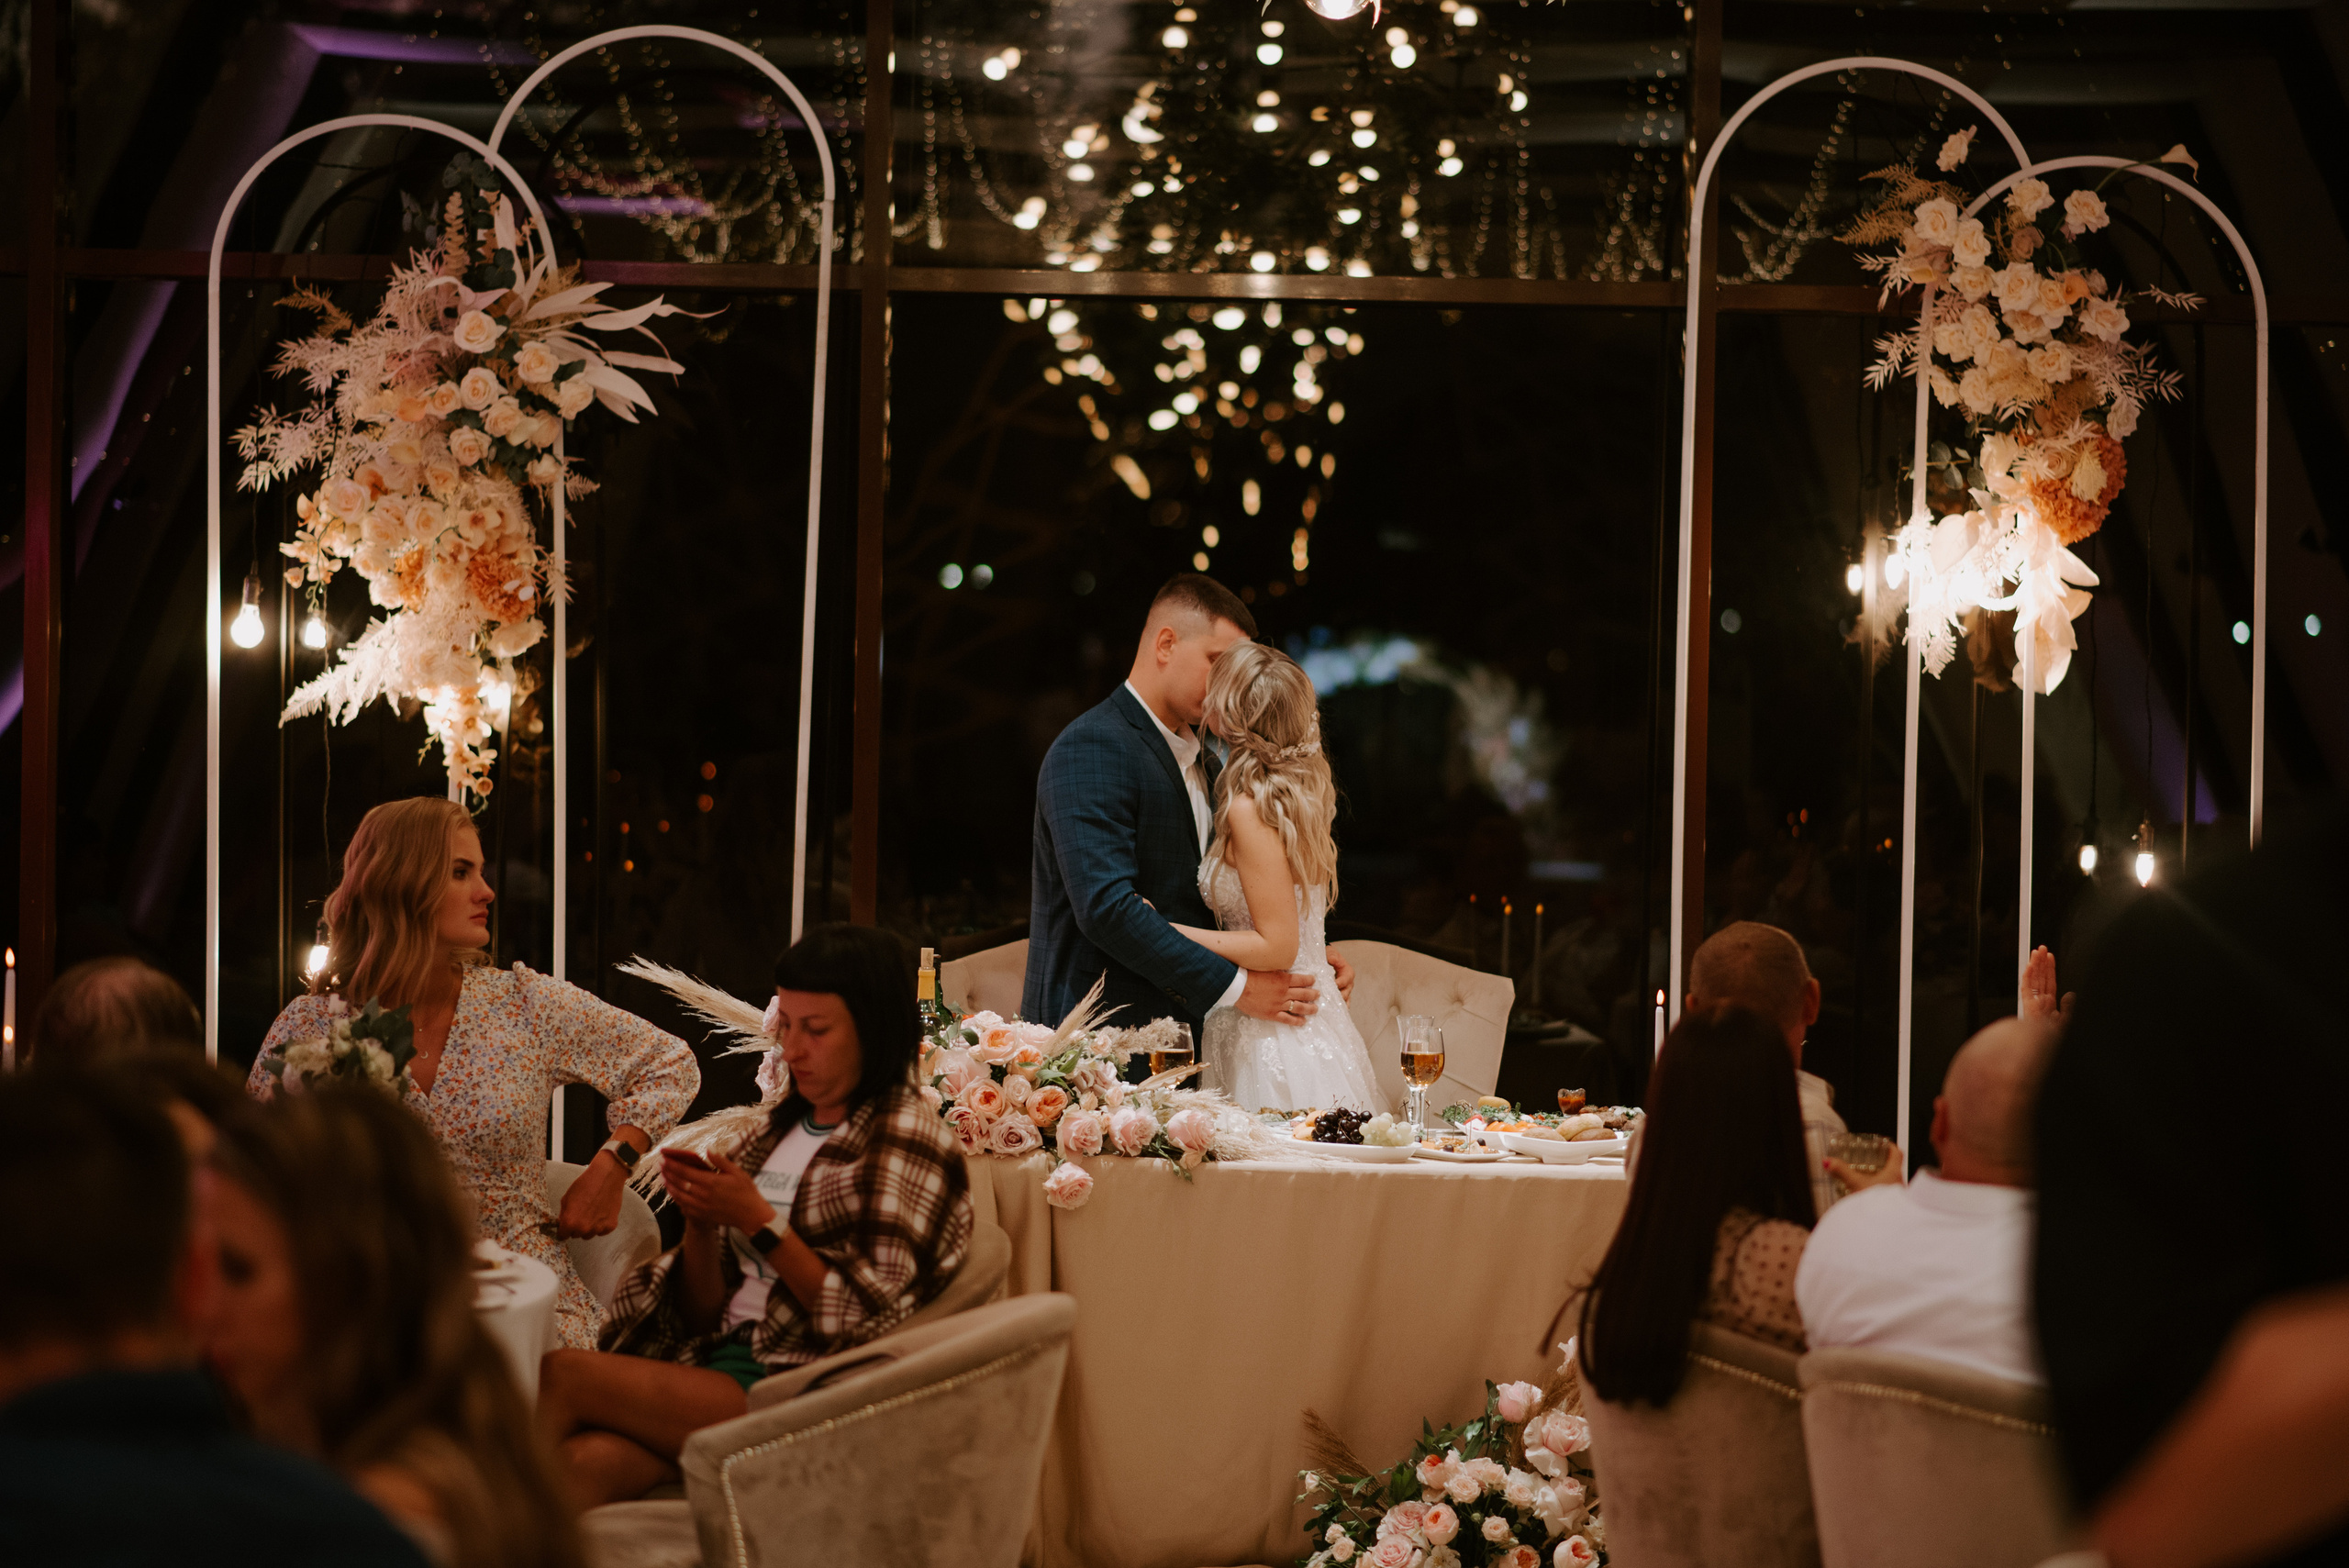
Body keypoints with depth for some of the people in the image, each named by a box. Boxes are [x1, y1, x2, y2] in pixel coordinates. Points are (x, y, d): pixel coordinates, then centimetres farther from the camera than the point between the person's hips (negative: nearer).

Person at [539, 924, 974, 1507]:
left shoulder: (909, 1140, -1)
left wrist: (759, 1221, -11)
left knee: (561, 1375, -25)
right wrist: (700, 1221, -1)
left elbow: (869, 1321, -10)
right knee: (586, 1461, -30)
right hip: (718, 1361, 6)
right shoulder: (776, 1120, 19)